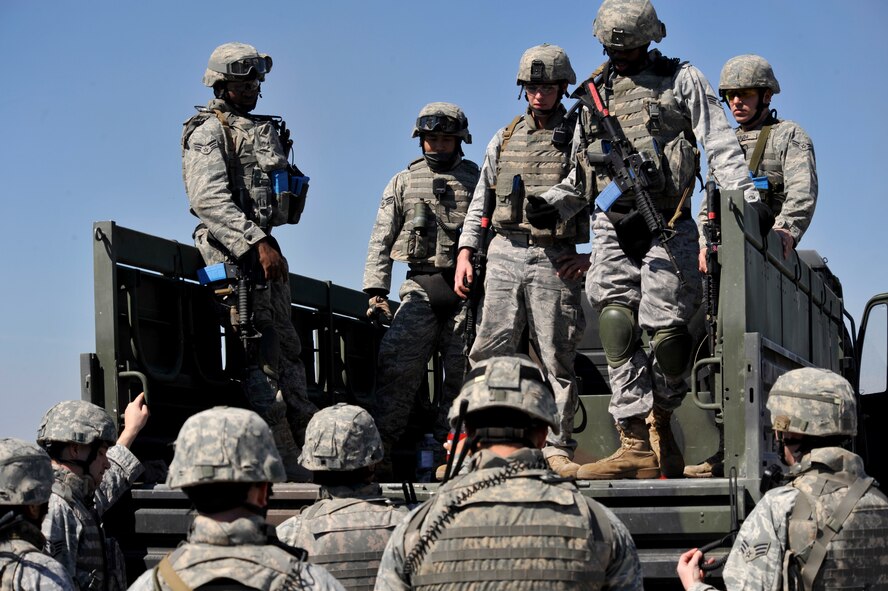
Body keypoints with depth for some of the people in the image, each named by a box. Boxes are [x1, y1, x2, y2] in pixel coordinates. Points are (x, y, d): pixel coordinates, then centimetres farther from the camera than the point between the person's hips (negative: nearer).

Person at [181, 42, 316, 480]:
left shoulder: (259, 130, 23)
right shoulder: (209, 131, -3)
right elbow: (208, 198, -18)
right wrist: (257, 243, -24)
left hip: (263, 246, 9)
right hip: (234, 251, -9)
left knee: (288, 348, 9)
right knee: (262, 354, -12)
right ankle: (288, 469, -14)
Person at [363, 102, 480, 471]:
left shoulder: (478, 181, 12)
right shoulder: (403, 183, 13)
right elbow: (381, 241, 9)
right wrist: (376, 291, -2)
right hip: (421, 288, 0)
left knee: (464, 369, -1)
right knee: (396, 361, -15)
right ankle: (381, 447, -15)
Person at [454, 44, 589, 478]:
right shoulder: (504, 140, 13)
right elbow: (479, 202, 17)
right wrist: (465, 253, 8)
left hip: (556, 261, -3)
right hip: (505, 254, 3)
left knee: (557, 359, 0)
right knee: (489, 353, -2)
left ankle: (557, 449, 6)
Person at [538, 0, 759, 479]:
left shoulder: (681, 80, 9)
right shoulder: (594, 93, 20)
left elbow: (720, 146, 1)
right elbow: (580, 175, 24)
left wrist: (746, 200, -12)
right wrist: (549, 206, 7)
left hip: (667, 228, -3)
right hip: (612, 229, 3)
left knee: (664, 332, -9)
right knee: (617, 331, -10)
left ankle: (660, 422, 16)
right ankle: (637, 448, -11)